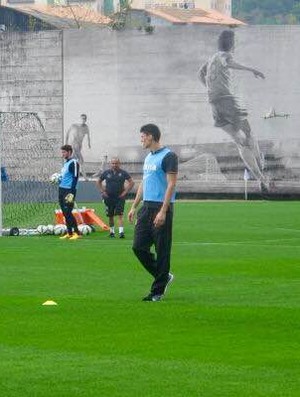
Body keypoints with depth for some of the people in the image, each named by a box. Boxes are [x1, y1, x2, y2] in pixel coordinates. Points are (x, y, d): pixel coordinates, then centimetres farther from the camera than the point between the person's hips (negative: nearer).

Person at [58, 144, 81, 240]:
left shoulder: (73, 163, -10)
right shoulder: (66, 163, 18)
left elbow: (75, 178, -16)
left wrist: (72, 193, -21)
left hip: (69, 190, -9)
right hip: (62, 189, 9)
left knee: (68, 212, -12)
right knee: (65, 213, 8)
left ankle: (76, 232, -8)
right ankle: (69, 233, 12)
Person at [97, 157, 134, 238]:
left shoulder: (123, 173, -1)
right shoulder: (106, 173, 4)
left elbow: (131, 182, 3)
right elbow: (98, 182, 16)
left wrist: (125, 192, -4)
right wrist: (102, 191, 6)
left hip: (120, 197, -3)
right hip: (109, 197, 3)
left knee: (120, 215, -12)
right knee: (110, 216, 10)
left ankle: (121, 232, -18)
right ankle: (111, 231, 22)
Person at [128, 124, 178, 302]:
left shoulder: (168, 156, -11)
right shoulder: (149, 157, 17)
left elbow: (171, 185, -16)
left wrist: (163, 211, -22)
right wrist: (134, 207, 19)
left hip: (161, 209, -9)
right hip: (146, 207, 9)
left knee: (162, 251, -1)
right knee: (139, 247, 5)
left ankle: (158, 291, 4)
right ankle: (164, 276, 21)